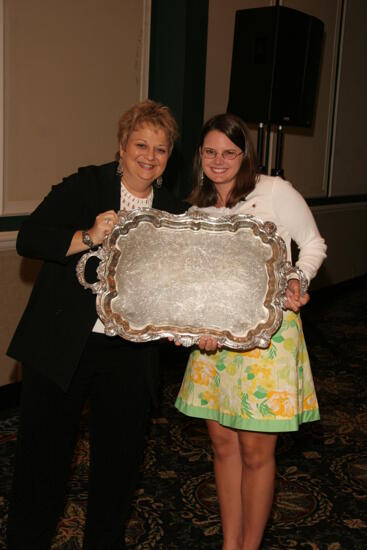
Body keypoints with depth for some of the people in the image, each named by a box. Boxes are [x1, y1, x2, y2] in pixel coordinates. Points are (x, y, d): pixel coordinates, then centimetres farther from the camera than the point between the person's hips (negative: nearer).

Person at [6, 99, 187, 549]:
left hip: (129, 357, 3)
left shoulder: (173, 213, 7)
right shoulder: (85, 186, -3)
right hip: (60, 347, -3)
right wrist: (87, 238, -26)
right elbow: (29, 239, -12)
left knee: (119, 458, 15)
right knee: (44, 457, 9)